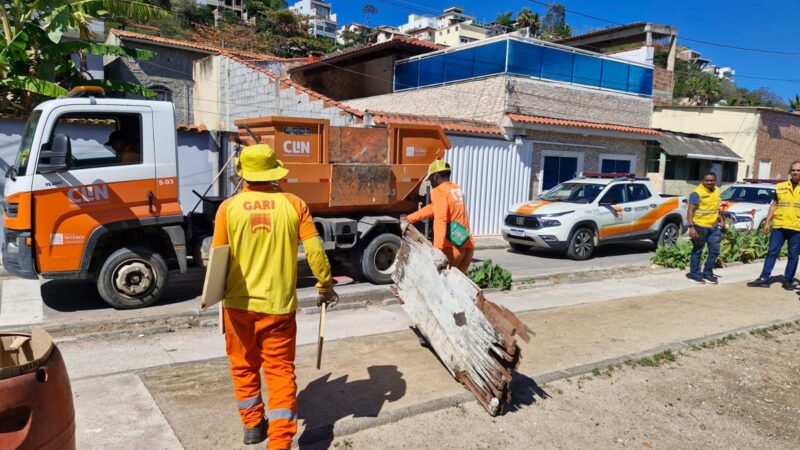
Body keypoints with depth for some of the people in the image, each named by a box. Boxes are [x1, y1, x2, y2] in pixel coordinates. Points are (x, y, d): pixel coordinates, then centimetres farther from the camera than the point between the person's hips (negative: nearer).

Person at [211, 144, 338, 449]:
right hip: (278, 304, -1)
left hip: (239, 303, 1)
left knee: (244, 365, 20)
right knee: (280, 369, 9)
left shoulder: (229, 207, -6)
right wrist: (326, 286, 7)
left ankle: (252, 425, 34)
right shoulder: (294, 204, -7)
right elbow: (315, 251, -7)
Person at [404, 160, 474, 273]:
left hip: (452, 247, -7)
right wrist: (409, 218, 33)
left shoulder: (438, 191, -7)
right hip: (468, 246, 7)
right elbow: (434, 208, 28)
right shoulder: (457, 189, 19)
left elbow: (440, 219, -22)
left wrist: (438, 248, -31)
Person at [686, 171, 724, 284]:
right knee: (697, 251, 3)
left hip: (714, 227, 7)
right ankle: (694, 274, 14)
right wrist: (691, 227, -25)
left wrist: (721, 220, 17)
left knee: (714, 250, 10)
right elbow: (691, 211, -18)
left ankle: (708, 273, 23)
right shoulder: (697, 193, -14)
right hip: (700, 227, -7)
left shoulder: (717, 191, 10)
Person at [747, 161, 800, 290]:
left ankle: (788, 280, 15)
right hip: (779, 226, 1)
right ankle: (764, 278, 4)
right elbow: (774, 205, 12)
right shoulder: (780, 187, 8)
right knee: (772, 252, 2)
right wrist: (767, 222, 5)